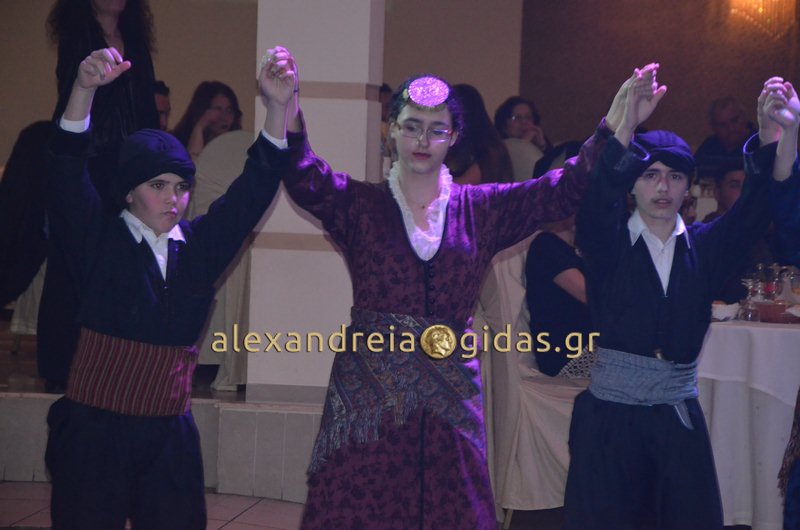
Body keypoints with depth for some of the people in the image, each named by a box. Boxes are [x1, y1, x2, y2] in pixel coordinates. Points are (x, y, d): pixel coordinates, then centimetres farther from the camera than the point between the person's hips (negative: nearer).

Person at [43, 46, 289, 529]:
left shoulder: (199, 246, 7)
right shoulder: (99, 240, -1)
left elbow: (254, 189, 2)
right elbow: (66, 173, -15)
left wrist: (278, 107, -12)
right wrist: (85, 90, -31)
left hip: (169, 435, 3)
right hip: (94, 431, -3)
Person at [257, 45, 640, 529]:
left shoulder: (481, 210, 6)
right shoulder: (360, 205, 2)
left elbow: (564, 190, -3)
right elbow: (306, 180, -16)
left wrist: (613, 128, -17)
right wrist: (287, 117, -36)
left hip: (449, 397, 2)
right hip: (369, 394, -2)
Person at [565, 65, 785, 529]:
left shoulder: (704, 247, 7)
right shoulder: (609, 244, -1)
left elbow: (756, 209, -8)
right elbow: (596, 202, -21)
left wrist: (769, 137, -26)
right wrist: (626, 129, -37)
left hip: (680, 417, 3)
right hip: (610, 416, -2)